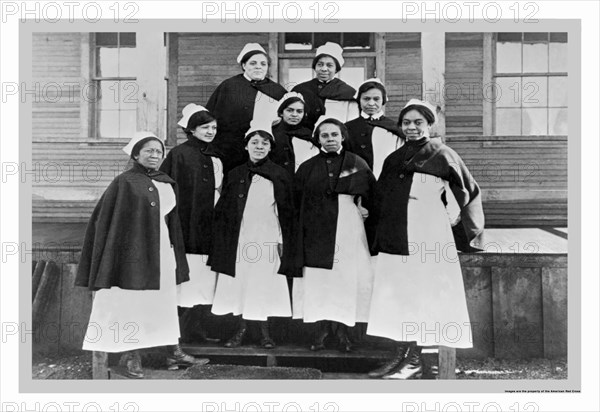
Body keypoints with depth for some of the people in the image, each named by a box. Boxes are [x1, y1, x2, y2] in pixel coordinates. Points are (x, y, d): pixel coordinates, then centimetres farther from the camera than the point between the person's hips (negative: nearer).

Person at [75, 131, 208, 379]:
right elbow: (104, 218, -7)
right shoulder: (124, 182, -6)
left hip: (162, 251, 6)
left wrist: (175, 249, 13)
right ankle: (131, 356, 12)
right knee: (130, 302, 2)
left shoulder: (168, 184, 11)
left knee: (165, 301, 11)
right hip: (133, 250, -6)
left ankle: (175, 352, 18)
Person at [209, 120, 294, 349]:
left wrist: (284, 242, -2)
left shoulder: (280, 176, 4)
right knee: (240, 284, 3)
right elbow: (222, 212, 8)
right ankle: (241, 328, 16)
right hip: (240, 240, 1)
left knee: (265, 285, 1)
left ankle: (265, 331, 14)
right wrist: (223, 242, 2)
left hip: (269, 240, -1)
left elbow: (287, 212, 4)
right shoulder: (234, 176, 7)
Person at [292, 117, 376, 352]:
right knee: (317, 279, -2)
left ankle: (342, 329, 8)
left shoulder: (357, 164, 6)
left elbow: (372, 194, 10)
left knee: (347, 277, -3)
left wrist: (364, 208, -5)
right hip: (316, 230, 1)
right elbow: (297, 202, 8)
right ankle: (322, 328, 8)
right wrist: (300, 228, 0)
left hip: (348, 227, 0)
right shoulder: (307, 168, 8)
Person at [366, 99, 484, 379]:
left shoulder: (442, 155, 0)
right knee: (397, 295, 3)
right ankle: (401, 356, 10)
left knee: (419, 294, -3)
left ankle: (414, 361, 2)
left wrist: (461, 223, 7)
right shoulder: (394, 159, 15)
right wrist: (375, 220, 13)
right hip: (394, 236, 5)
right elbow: (381, 199, 20)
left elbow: (469, 190, 6)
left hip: (427, 237, -5)